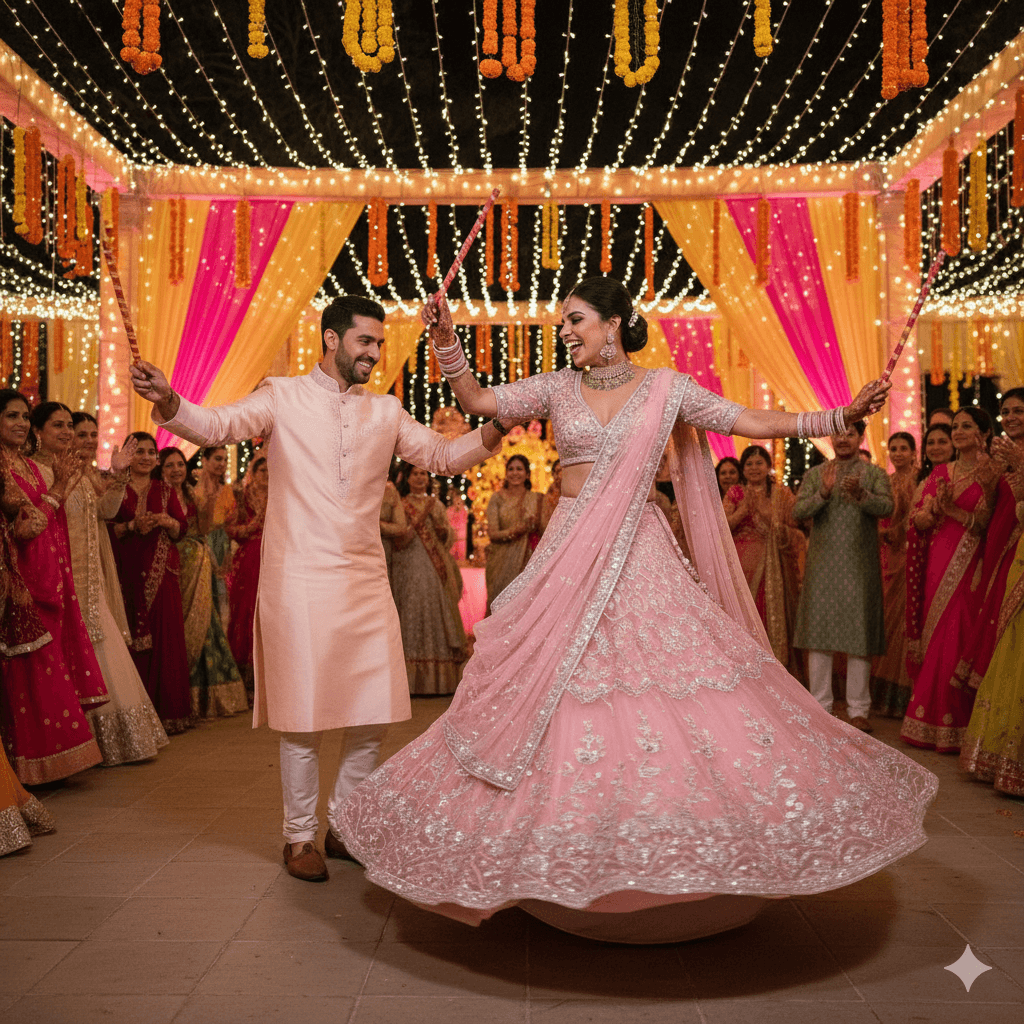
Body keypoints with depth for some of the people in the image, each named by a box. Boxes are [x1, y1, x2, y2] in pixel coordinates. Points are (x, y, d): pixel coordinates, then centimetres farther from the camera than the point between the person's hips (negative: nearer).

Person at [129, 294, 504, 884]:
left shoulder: (387, 412, 12)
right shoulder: (283, 397, 1)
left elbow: (443, 455, 11)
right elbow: (218, 426, -10)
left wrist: (493, 430, -7)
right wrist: (168, 401, -30)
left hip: (367, 581, 4)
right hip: (299, 580, -4)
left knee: (374, 717, 7)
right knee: (303, 720, 3)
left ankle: (343, 825, 26)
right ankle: (300, 836, 21)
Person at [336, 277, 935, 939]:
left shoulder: (665, 388, 3)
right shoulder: (557, 388, 8)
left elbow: (752, 423, 2)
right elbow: (478, 402, 3)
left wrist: (843, 416, -4)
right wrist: (447, 340, -9)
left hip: (642, 557, -1)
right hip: (571, 557, 2)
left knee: (673, 677, -6)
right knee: (556, 685, 2)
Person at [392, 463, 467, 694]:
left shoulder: (437, 505, 18)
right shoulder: (400, 506, 4)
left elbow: (448, 537, 14)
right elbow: (399, 540, -8)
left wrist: (441, 527, -7)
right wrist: (419, 518, -16)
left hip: (437, 567, 4)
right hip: (411, 567, -4)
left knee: (440, 613, 0)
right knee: (414, 613, -11)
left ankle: (440, 677, 5)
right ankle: (415, 680, -9)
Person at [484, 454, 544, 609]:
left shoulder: (535, 499, 7)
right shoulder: (497, 498, 1)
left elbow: (541, 531, 9)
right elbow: (492, 534, -5)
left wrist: (534, 525, -12)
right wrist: (513, 531, -22)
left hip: (528, 561, 1)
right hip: (502, 561, -1)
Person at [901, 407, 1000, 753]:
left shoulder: (991, 473, 0)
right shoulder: (940, 473, 13)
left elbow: (985, 525, -10)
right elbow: (917, 521, 5)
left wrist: (951, 509, -16)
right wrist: (936, 507, -14)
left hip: (970, 566, -4)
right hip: (938, 562, 4)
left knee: (960, 640, -5)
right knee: (934, 637, 6)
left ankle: (955, 728, 4)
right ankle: (929, 721, 14)